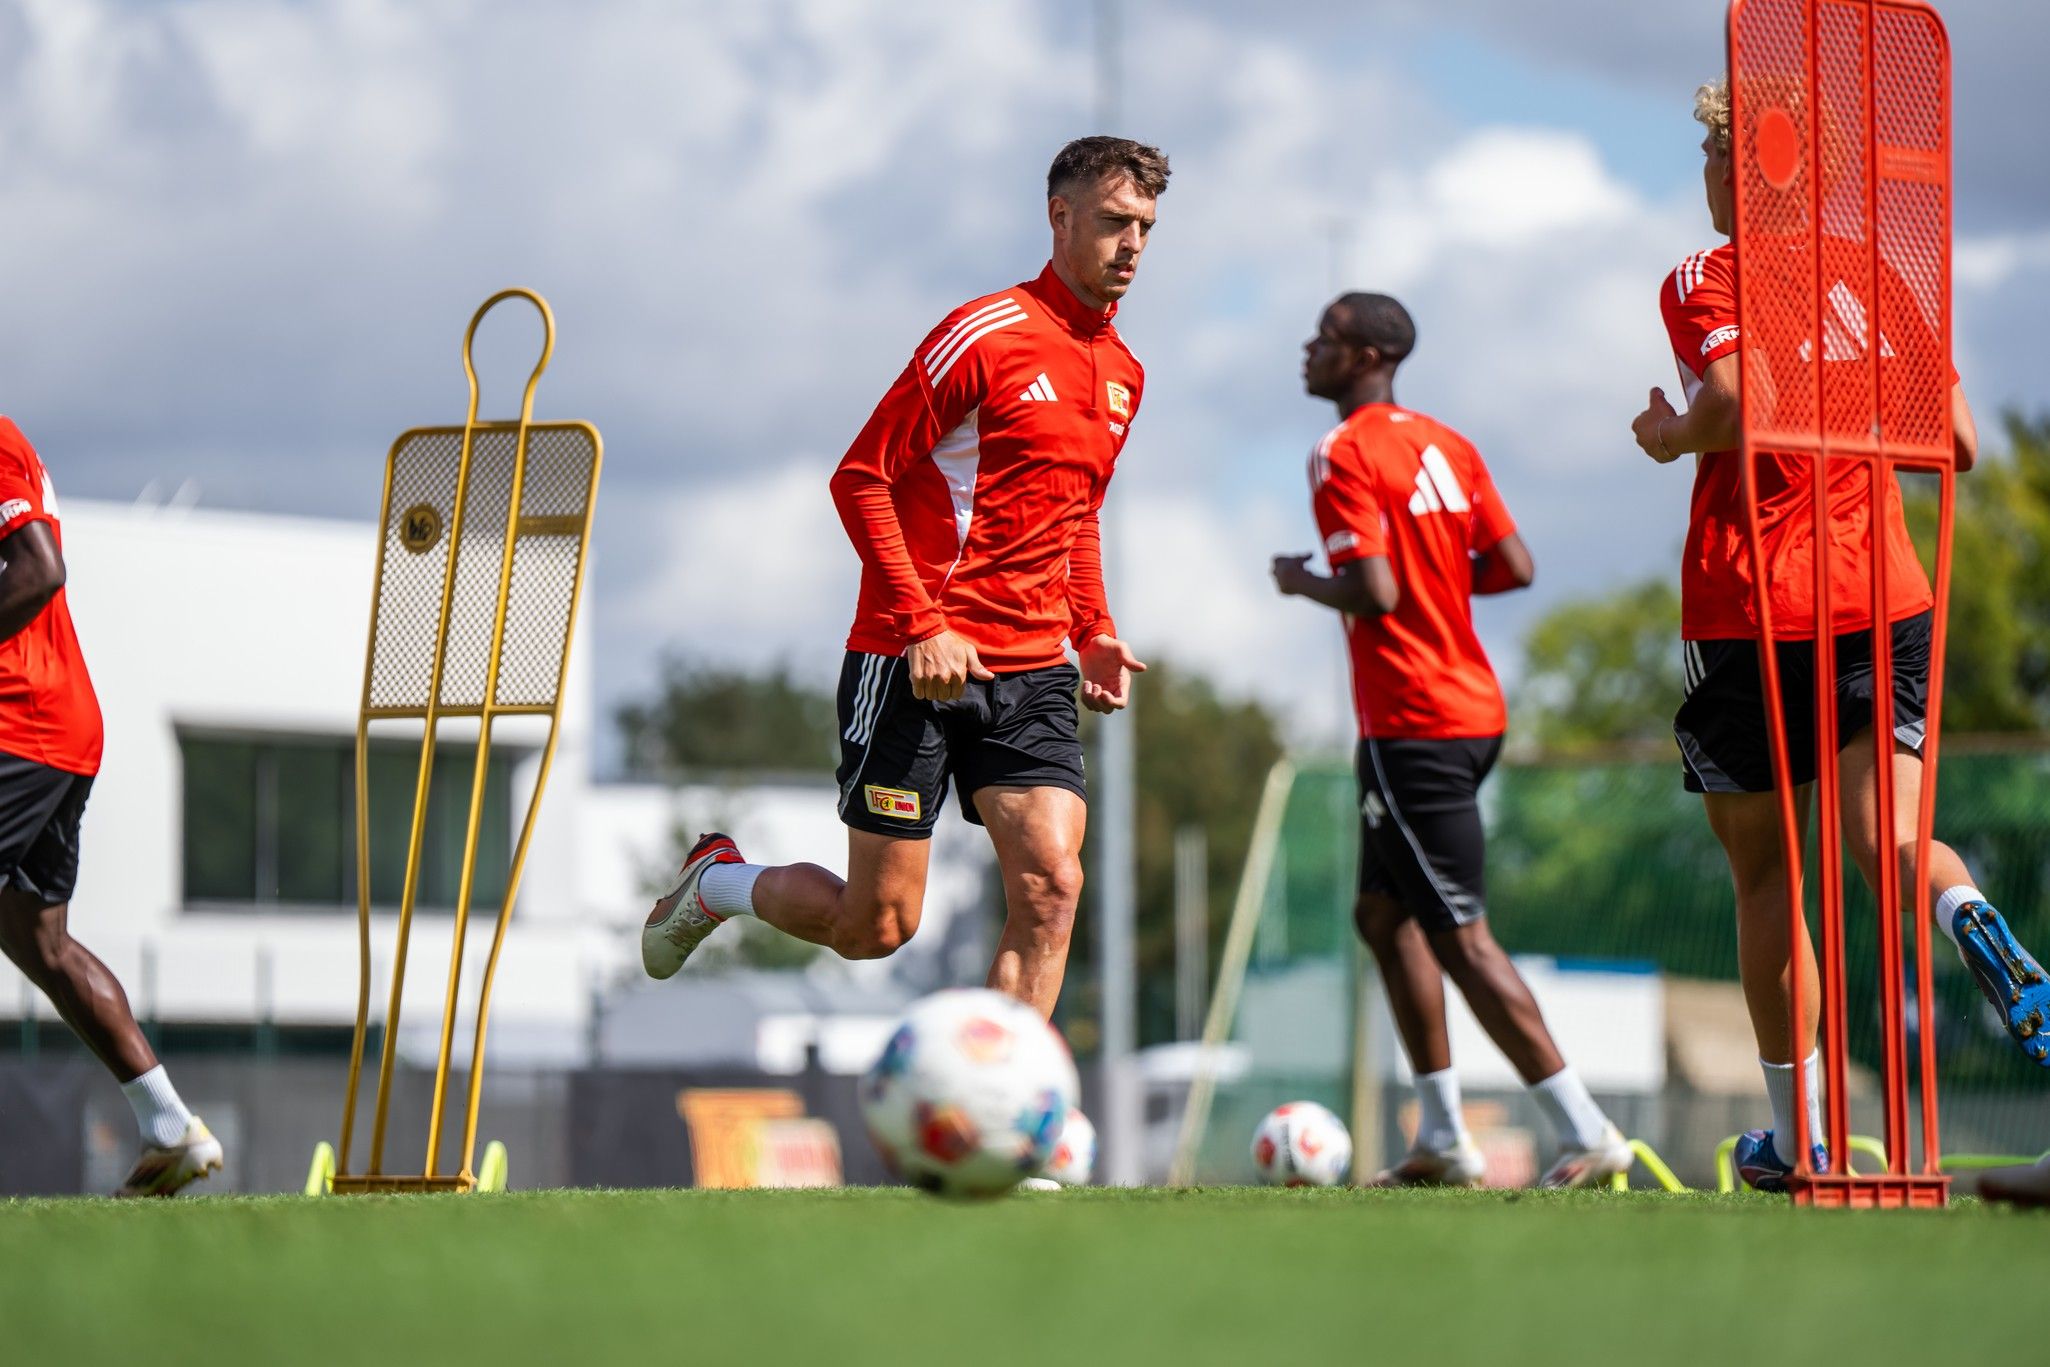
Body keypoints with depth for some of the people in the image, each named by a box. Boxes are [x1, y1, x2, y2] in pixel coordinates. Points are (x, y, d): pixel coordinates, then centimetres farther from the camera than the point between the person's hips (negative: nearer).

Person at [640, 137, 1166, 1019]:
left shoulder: (1123, 375, 13)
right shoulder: (987, 335, -11)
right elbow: (859, 478, -11)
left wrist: (1093, 633, 12)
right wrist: (923, 624, -18)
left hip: (1031, 675, 6)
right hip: (912, 667, -6)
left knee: (1050, 886, -13)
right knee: (875, 924, 1)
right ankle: (715, 883, 30)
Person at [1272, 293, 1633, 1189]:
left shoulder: (1343, 457, -12)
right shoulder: (1444, 444, 12)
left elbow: (1374, 593, -22)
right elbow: (1516, 568, 9)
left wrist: (1303, 582, -3)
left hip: (1412, 726, -9)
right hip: (1474, 709, 9)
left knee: (1461, 940, -7)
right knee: (1383, 913, 18)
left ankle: (1585, 1133, -10)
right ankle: (1443, 1137, 18)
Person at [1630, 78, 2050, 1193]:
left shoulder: (1706, 281, -3)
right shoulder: (1877, 276, 12)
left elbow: (1745, 404, -22)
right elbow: (1959, 444, 10)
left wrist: (1672, 436, -3)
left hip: (1750, 608, -3)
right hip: (1884, 596, 3)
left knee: (1762, 872, 9)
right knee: (1887, 839, -4)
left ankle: (1797, 1137, 13)